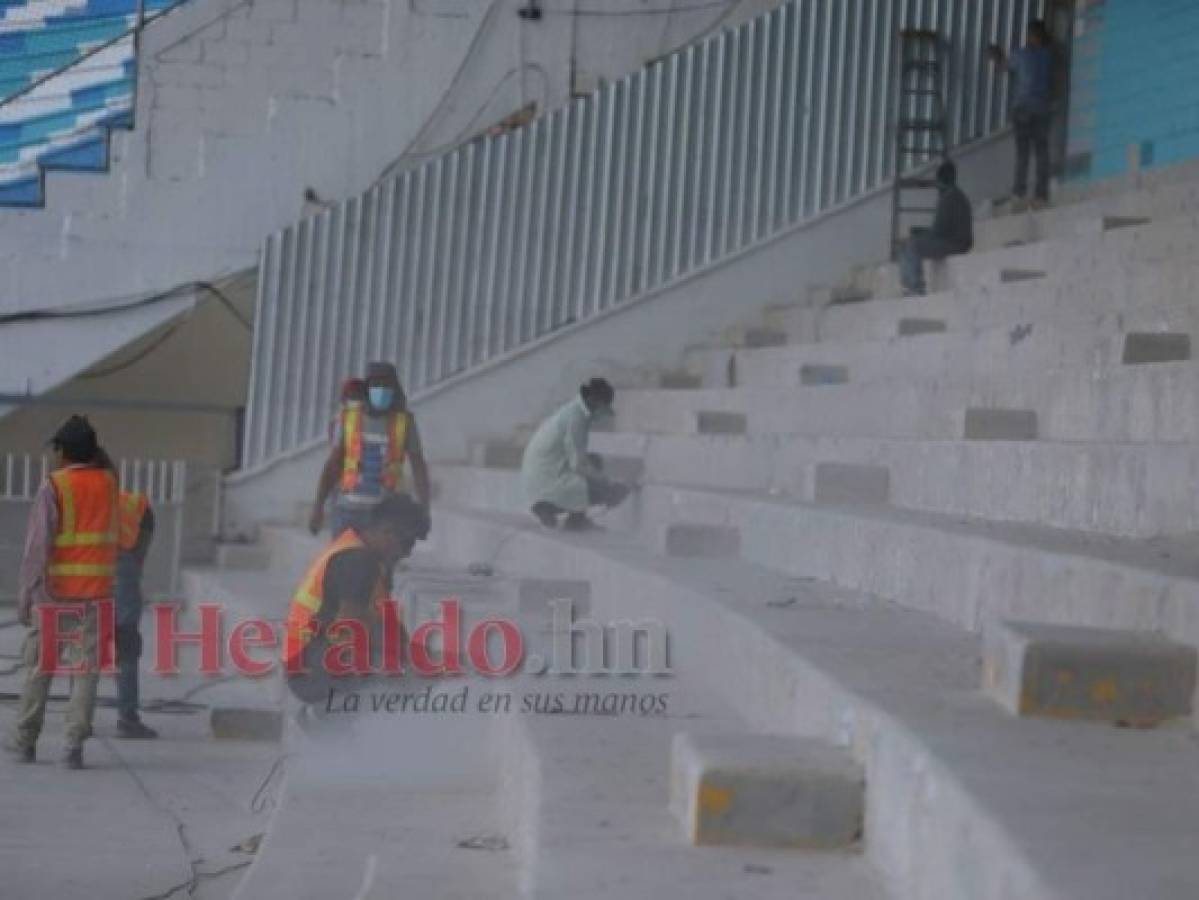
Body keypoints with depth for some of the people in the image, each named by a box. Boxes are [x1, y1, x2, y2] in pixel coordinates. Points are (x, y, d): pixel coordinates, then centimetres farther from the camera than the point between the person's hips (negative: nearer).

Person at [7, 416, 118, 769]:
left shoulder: (53, 487, -7)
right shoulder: (108, 483, 6)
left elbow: (37, 545, -13)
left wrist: (25, 594, -9)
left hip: (52, 593, -2)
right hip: (96, 594, 2)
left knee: (39, 668, 10)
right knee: (85, 669, 0)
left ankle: (25, 741, 19)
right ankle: (74, 746, -8)